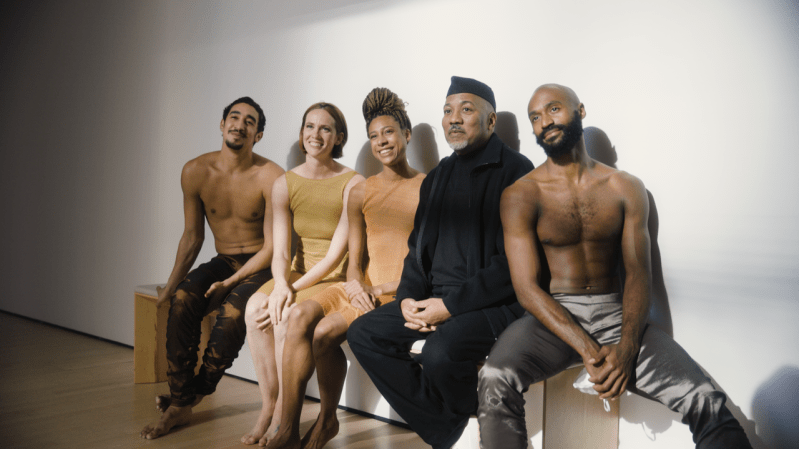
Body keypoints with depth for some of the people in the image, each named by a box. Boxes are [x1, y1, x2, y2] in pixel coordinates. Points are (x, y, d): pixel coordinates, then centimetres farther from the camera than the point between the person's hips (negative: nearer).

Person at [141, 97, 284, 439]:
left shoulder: (270, 177, -14)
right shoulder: (195, 172, -1)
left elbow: (272, 247, -13)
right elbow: (193, 237, 8)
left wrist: (229, 282, -22)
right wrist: (171, 284, -3)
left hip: (259, 266, -3)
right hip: (222, 261, 4)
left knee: (232, 312, -33)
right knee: (182, 300, -27)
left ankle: (192, 394, -8)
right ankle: (180, 401, -18)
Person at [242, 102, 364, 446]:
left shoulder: (352, 184, -10)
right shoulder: (285, 184, 4)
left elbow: (336, 253, -14)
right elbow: (280, 251, -3)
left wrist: (294, 289, -22)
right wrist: (280, 285, -24)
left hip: (336, 277, -4)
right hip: (297, 273, 5)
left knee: (289, 315, -30)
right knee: (255, 307, -24)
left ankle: (282, 417, -15)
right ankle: (268, 407, -13)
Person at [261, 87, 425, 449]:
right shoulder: (360, 193, 14)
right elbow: (355, 259, 13)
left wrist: (378, 290, -14)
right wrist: (355, 285, -10)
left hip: (402, 295, -5)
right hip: (365, 289, 5)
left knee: (326, 331, -25)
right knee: (301, 316, -23)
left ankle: (327, 419, 0)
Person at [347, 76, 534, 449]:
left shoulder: (515, 171, -8)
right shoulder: (437, 177, 16)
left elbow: (513, 263, -17)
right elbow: (418, 248, 19)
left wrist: (450, 305, -19)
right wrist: (407, 297, -1)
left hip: (494, 303, -8)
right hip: (435, 300, 8)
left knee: (440, 351, -33)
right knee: (363, 333, -6)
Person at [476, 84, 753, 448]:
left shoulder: (626, 189, 7)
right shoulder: (521, 196, -2)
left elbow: (638, 274, 0)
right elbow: (527, 287, -10)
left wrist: (625, 348, -18)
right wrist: (587, 350, -22)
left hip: (614, 311, 2)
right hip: (550, 316, -2)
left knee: (707, 403, -20)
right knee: (495, 381, -33)